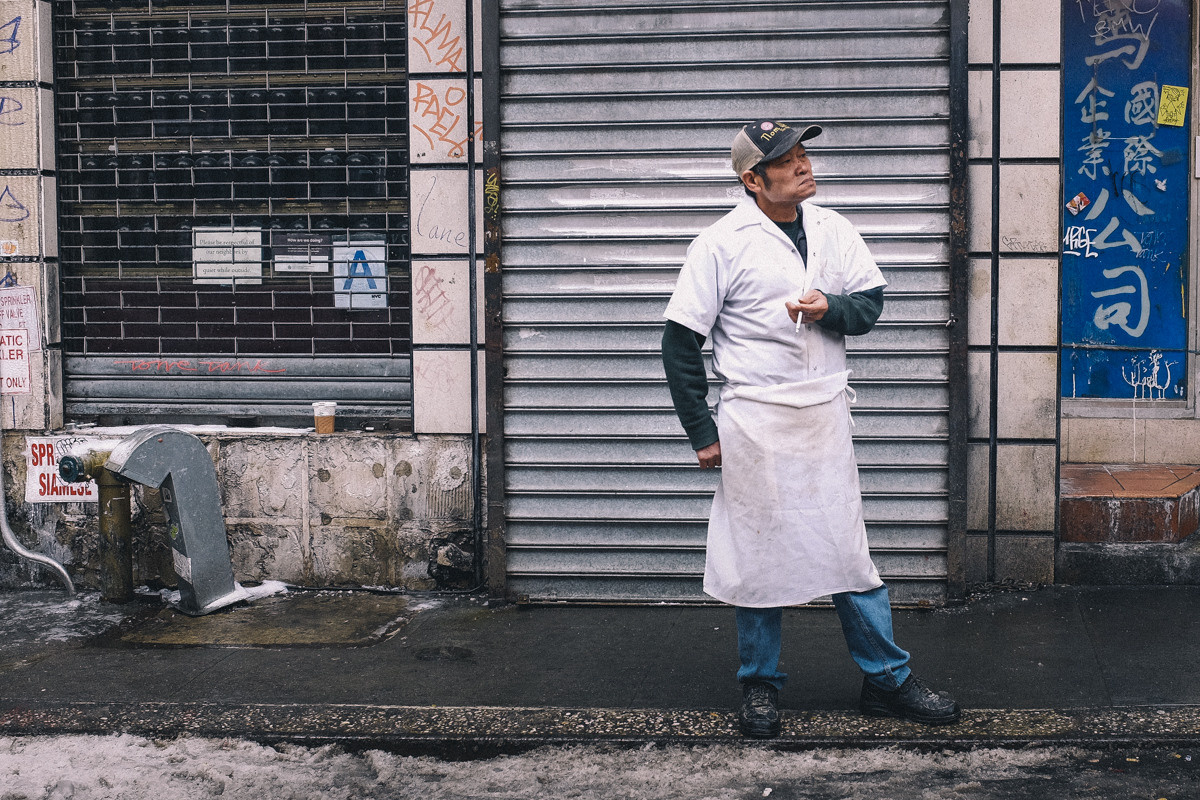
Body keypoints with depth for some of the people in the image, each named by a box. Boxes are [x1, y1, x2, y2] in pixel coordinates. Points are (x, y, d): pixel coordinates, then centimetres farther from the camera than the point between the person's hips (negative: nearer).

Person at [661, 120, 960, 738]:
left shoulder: (833, 230, 8)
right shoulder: (720, 244, -6)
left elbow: (871, 302, 10)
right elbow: (680, 341, -4)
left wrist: (830, 307, -13)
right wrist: (701, 432, -5)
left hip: (825, 416, 4)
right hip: (754, 420, -4)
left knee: (850, 547, 8)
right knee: (759, 553, 5)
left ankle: (888, 679, 18)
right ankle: (760, 686, 20)